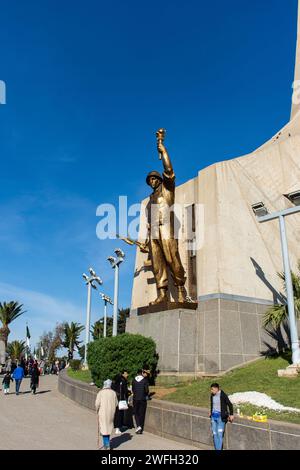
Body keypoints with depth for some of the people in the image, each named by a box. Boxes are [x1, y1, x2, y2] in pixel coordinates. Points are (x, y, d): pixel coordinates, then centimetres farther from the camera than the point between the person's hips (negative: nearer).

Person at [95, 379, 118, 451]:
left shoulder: (101, 393, -13)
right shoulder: (113, 393, -4)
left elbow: (97, 404, -13)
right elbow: (116, 404, 2)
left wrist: (97, 411, 5)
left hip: (102, 413, -3)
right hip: (111, 413, 4)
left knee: (104, 428, 6)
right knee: (109, 427, 18)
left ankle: (107, 445, 5)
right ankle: (107, 443, 27)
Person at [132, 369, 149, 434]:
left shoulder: (134, 380, 0)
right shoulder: (145, 380, -7)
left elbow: (132, 390, 6)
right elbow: (146, 390, -10)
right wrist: (147, 394, 10)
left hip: (135, 399, 1)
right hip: (143, 399, -1)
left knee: (136, 413, 13)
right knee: (142, 413, 8)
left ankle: (138, 426, -7)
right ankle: (140, 429, 11)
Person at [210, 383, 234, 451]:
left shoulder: (223, 395, -15)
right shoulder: (212, 396, 2)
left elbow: (230, 405, -6)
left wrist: (231, 415, -3)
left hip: (221, 417, -5)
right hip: (213, 417, 6)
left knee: (219, 434, -9)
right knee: (214, 434, 6)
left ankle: (219, 449, -3)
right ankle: (216, 448, 16)